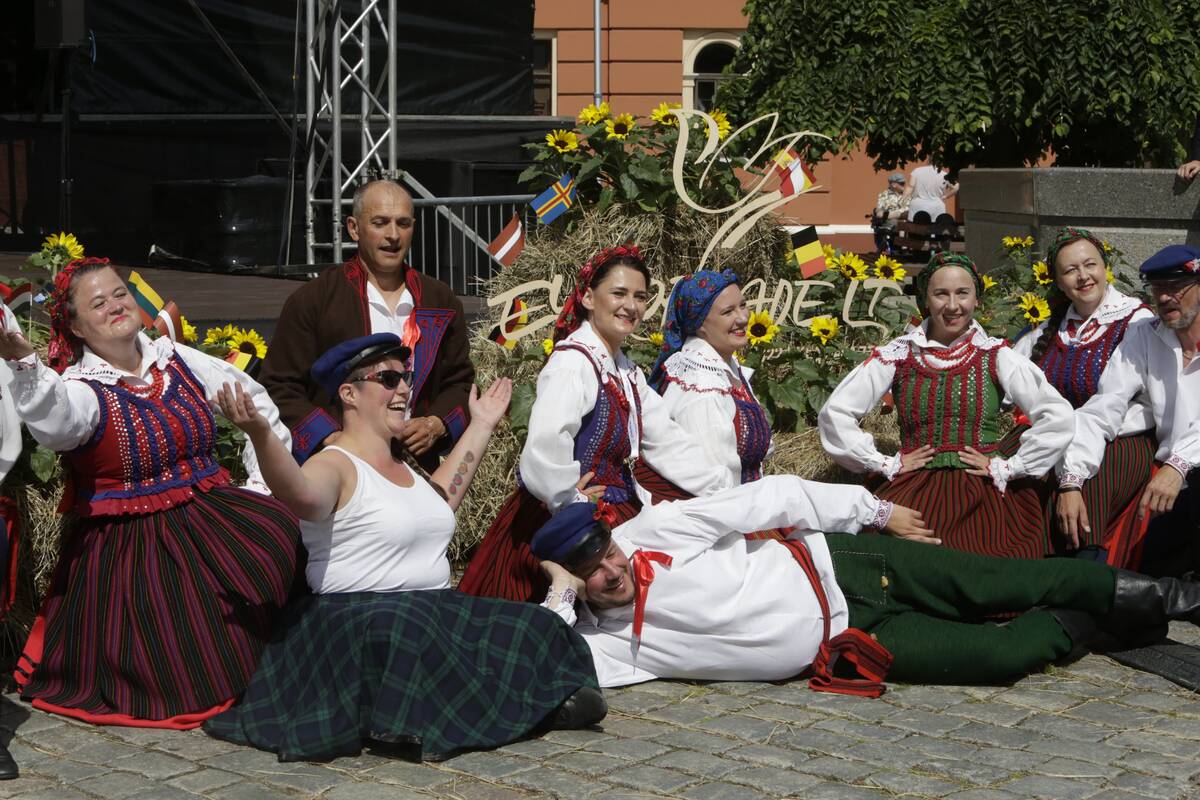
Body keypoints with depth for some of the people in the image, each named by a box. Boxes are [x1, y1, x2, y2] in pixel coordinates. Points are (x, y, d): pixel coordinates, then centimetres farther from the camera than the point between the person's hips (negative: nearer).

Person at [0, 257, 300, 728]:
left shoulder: (178, 361, 6)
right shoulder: (82, 387, -10)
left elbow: (255, 400, 19)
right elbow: (54, 422, -36)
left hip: (211, 512, 5)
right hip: (126, 544, -5)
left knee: (280, 531, -23)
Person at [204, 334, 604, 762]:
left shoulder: (402, 463, 18)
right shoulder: (336, 465, -11)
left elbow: (438, 500, 39)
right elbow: (302, 494, -35)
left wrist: (480, 426, 42)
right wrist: (261, 436, -53)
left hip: (436, 610, 9)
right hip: (357, 617, -9)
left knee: (532, 630, -5)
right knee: (409, 636, -41)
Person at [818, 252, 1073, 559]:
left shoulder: (996, 356, 5)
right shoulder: (898, 354, 7)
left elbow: (1060, 418, -3)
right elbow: (834, 413, 5)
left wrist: (1006, 468, -4)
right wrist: (887, 464, 2)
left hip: (983, 495, 0)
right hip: (913, 490, 1)